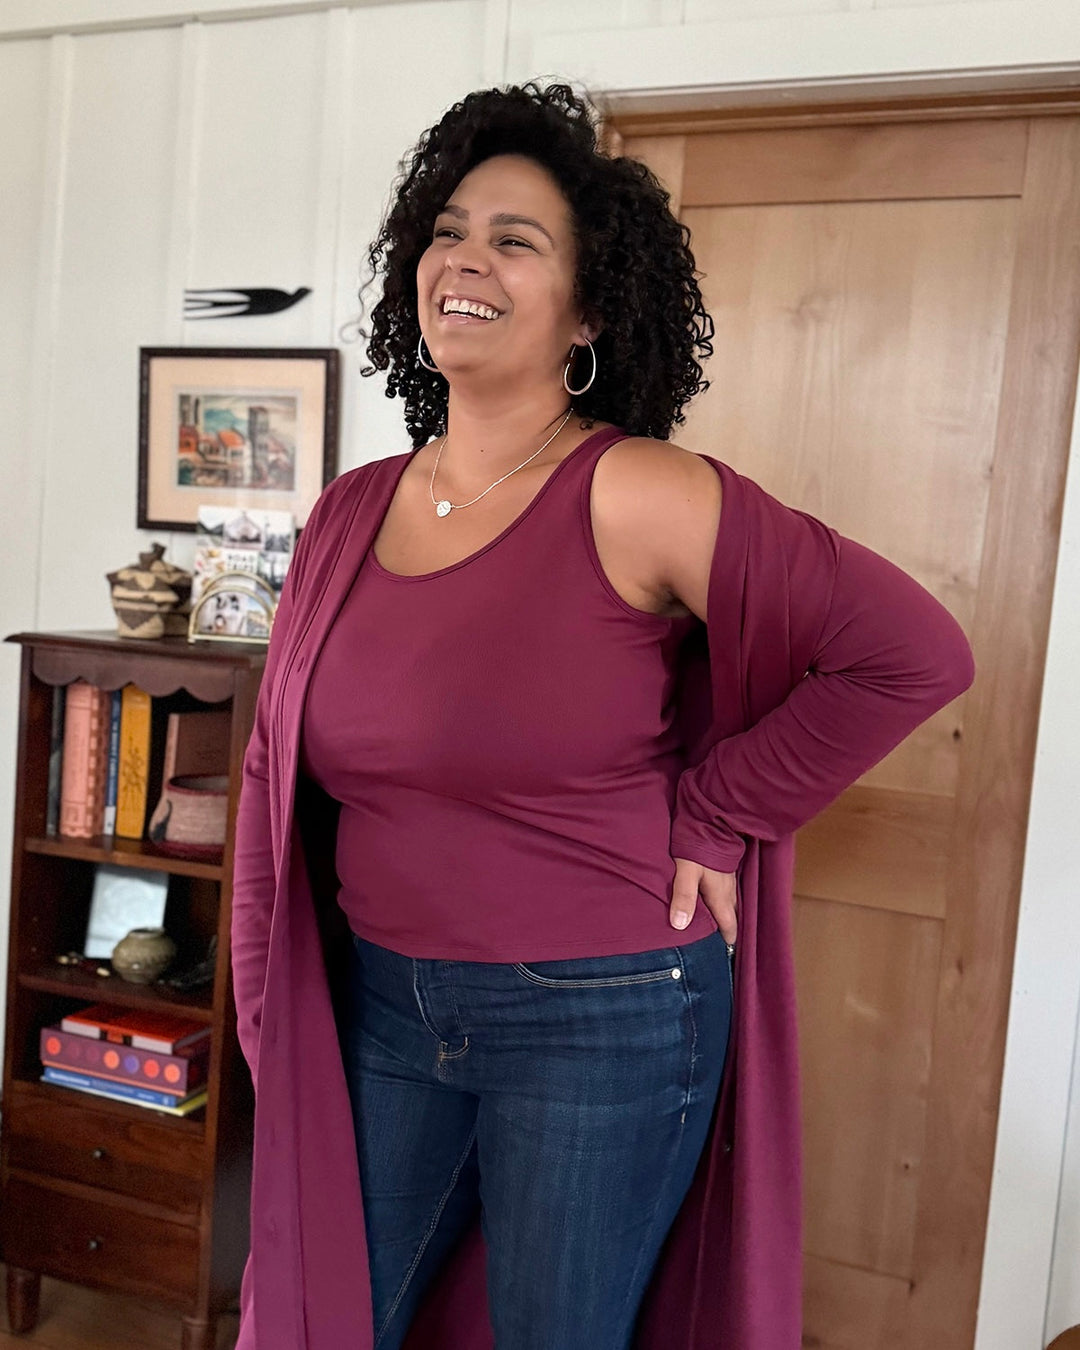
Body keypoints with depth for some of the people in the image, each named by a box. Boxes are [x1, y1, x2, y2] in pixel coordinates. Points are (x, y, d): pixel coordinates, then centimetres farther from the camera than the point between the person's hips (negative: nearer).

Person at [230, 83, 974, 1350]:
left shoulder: (635, 500, -17)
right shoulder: (351, 512, 2)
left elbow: (910, 652, -16)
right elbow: (286, 769, 13)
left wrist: (711, 820, -12)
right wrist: (279, 1010, 14)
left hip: (601, 1026, -5)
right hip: (383, 1009, 6)